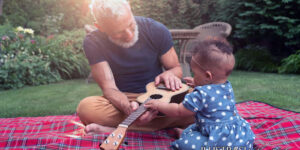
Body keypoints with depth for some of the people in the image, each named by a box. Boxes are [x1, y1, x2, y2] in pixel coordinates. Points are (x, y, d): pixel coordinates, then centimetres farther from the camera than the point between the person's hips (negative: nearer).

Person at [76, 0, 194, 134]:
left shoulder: (156, 31, -9)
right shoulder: (93, 43, -12)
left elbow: (176, 68, 4)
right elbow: (109, 87, -15)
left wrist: (169, 74, -21)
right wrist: (128, 107, -36)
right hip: (121, 101, -1)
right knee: (86, 108, -33)